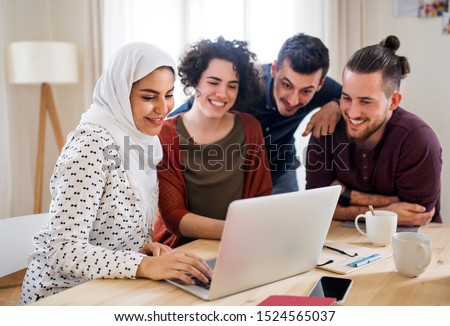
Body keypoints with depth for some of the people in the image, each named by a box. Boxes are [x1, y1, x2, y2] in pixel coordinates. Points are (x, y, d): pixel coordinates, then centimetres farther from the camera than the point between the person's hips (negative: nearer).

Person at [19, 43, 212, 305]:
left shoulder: (141, 137, 3)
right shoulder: (93, 143, -21)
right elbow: (62, 252, -25)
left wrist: (145, 249, -8)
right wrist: (145, 265, -35)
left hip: (115, 288, 7)